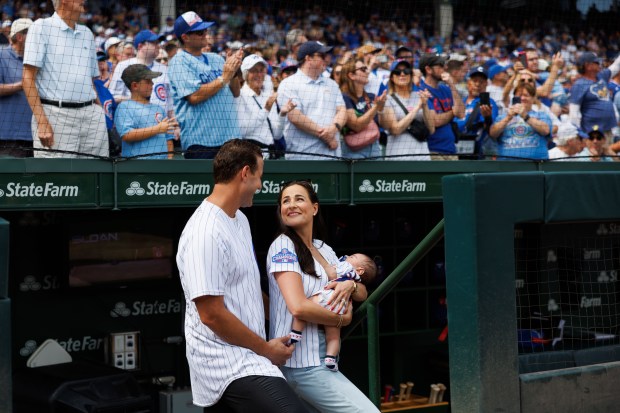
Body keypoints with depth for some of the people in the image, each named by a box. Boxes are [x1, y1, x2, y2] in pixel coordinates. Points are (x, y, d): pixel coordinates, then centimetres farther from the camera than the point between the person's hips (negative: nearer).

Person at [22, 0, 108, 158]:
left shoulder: (87, 33, 21)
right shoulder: (41, 28, 3)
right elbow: (28, 78, -4)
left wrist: (100, 115, 10)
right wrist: (42, 122, -14)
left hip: (91, 114, 5)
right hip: (56, 115, -5)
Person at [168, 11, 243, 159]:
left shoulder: (216, 59, 16)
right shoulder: (179, 62, -4)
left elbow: (235, 93, 16)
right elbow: (194, 97, -16)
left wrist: (234, 72, -3)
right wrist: (224, 77, -10)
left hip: (231, 136, 6)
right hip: (201, 140, -6)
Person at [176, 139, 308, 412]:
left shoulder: (240, 219, 14)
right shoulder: (205, 234, -18)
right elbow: (212, 314, -20)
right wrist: (267, 349, -10)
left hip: (244, 358, 10)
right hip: (228, 362, -10)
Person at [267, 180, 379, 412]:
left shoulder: (324, 250, 13)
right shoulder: (283, 245, -11)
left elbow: (362, 294, 15)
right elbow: (298, 307, -22)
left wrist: (350, 285, -8)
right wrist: (342, 319, -9)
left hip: (323, 358, 8)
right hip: (302, 363, -8)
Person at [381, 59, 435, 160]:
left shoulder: (420, 96, 12)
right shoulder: (387, 100, 2)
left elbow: (431, 129, 7)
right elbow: (395, 129, -10)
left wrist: (425, 105, -6)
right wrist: (417, 107, -8)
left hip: (422, 155, 3)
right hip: (397, 156, -3)